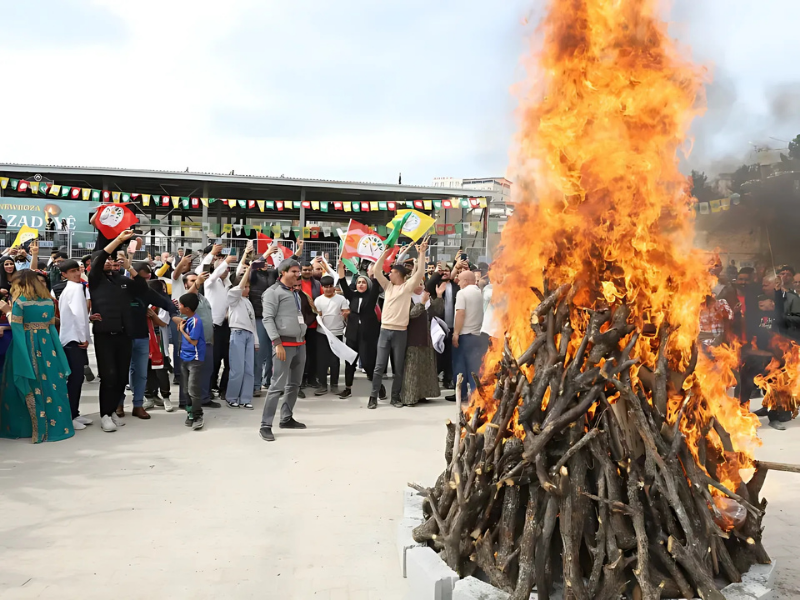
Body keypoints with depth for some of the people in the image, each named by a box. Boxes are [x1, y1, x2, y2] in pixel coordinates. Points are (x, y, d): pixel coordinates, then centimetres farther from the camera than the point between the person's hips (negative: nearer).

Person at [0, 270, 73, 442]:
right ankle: (57, 425, 11)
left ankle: (38, 428, 6)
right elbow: (52, 325, 11)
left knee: (31, 387, 3)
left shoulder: (20, 301, -7)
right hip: (47, 344, 4)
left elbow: (16, 327, -11)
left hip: (27, 345, -4)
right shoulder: (48, 300, 8)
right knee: (51, 383, 8)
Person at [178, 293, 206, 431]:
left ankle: (197, 416, -1)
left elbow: (193, 341, -20)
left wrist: (182, 330, -10)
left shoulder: (195, 321, -19)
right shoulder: (186, 319, 6)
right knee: (186, 389, 12)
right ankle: (191, 413, 20)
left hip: (194, 359, -9)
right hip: (184, 358, 9)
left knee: (193, 389, -8)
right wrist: (180, 325, 6)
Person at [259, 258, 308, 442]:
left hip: (300, 343, 8)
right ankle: (265, 426, -5)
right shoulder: (273, 292, -6)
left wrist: (302, 339, 17)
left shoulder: (295, 293, 18)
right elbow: (268, 319, -13)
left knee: (294, 384, 13)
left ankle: (286, 419, 24)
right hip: (284, 344, -8)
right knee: (278, 386, -10)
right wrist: (277, 343, -20)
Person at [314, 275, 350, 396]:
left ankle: (334, 384, 14)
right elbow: (318, 316, 5)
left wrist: (346, 314, -25)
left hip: (337, 333, -1)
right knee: (321, 360, 0)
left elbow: (346, 314, -3)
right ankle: (323, 385, 6)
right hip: (322, 333, 1)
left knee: (335, 360, 6)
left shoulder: (341, 299, 0)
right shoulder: (318, 300, 4)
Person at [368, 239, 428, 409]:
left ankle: (395, 397, 14)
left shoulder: (408, 286, 2)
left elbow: (420, 272, -8)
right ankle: (373, 396, 5)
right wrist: (385, 253, 3)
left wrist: (422, 253, -8)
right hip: (385, 330, 3)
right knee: (379, 366, 1)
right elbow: (377, 270, 8)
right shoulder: (388, 286, 13)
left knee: (398, 368, 5)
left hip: (400, 332, -3)